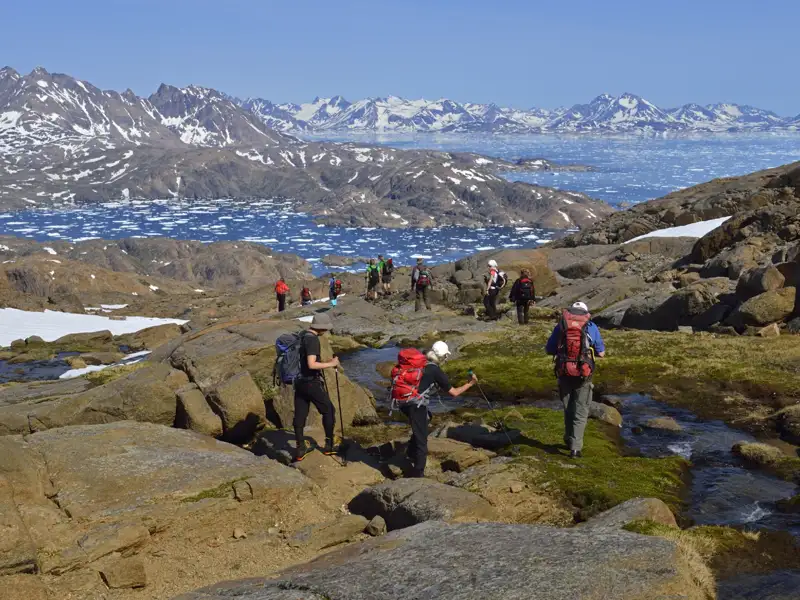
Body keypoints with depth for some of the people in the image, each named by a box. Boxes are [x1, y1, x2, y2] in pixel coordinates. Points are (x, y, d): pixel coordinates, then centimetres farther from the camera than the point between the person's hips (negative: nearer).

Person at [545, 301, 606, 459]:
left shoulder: (560, 326, 3)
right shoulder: (591, 327, 1)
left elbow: (549, 350, 8)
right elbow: (601, 353, 5)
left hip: (564, 373, 2)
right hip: (583, 374, -2)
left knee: (568, 409, 21)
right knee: (580, 412, 6)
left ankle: (569, 440, 33)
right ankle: (575, 447, -2)